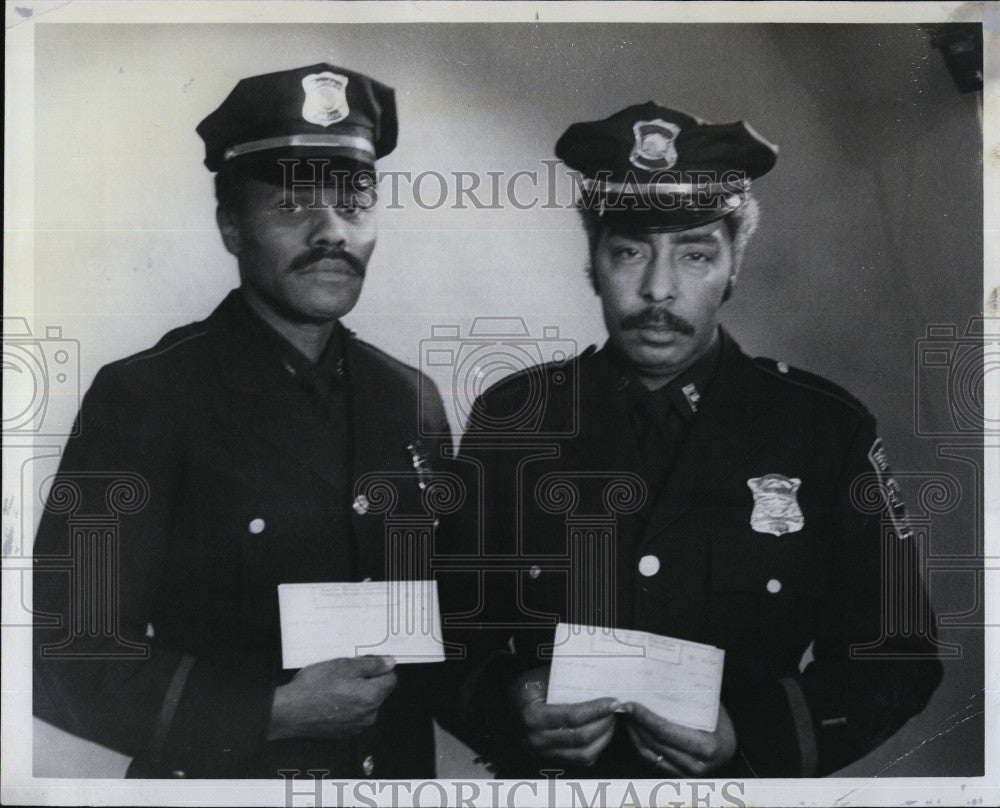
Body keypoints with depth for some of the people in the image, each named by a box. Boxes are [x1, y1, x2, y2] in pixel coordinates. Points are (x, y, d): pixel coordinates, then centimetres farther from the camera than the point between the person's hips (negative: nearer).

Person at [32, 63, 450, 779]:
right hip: (217, 776, -5)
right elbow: (65, 660, -18)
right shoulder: (143, 397, -16)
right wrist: (276, 713, -23)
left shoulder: (412, 400, 0)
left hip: (399, 773, 5)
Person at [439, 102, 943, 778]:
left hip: (746, 786, -1)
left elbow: (896, 658, 0)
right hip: (551, 781, 1)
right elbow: (446, 629, 4)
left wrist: (752, 736, -14)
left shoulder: (829, 429, -3)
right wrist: (509, 707, -15)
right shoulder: (510, 418, 0)